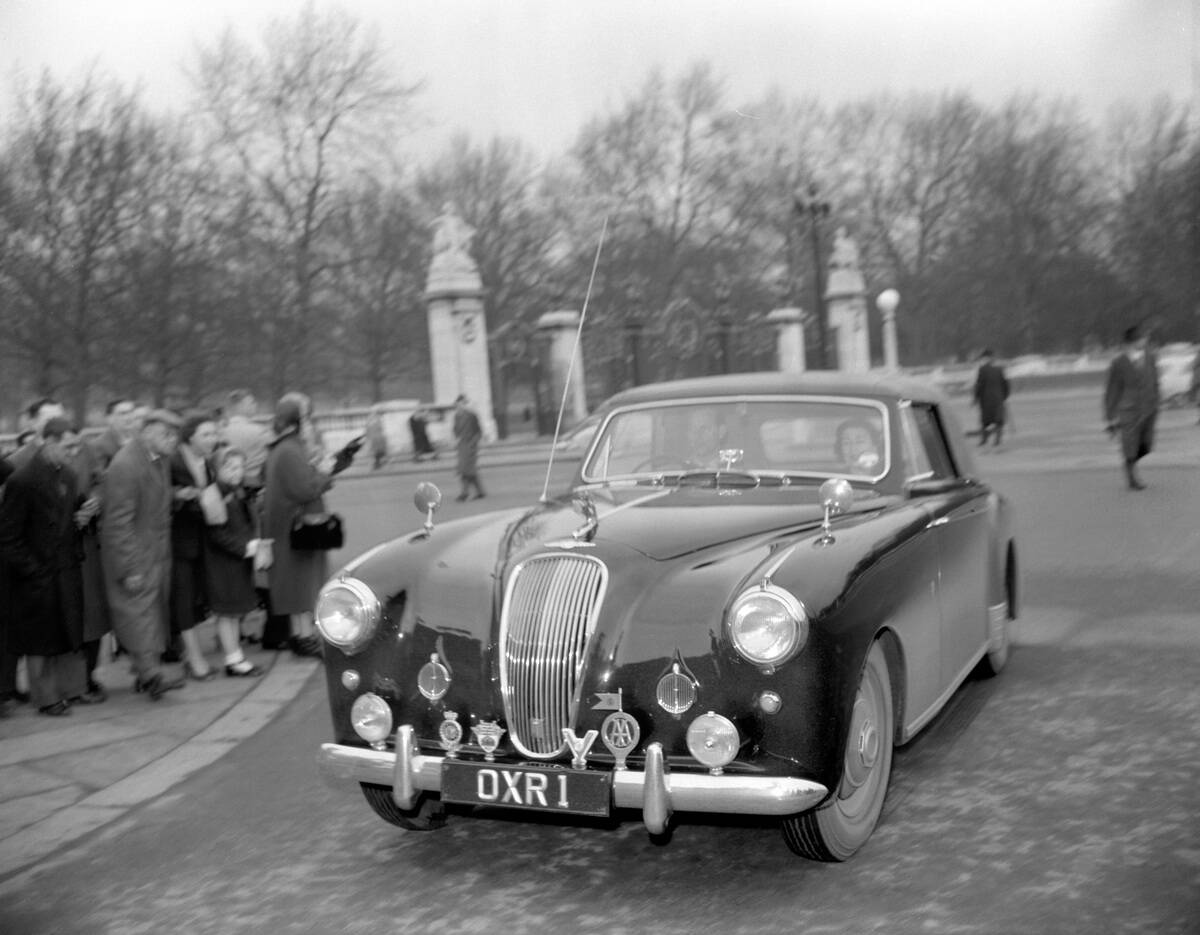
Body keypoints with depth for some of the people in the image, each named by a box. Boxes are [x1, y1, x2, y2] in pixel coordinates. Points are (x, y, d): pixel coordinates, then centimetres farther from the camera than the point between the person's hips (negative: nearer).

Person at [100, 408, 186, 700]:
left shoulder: (159, 462, 10)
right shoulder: (125, 466, -19)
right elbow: (119, 522, -20)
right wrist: (130, 568, -21)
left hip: (157, 553, 9)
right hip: (134, 555, -9)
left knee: (157, 608, 11)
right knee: (138, 610, -8)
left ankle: (147, 673, 19)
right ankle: (151, 673, -10)